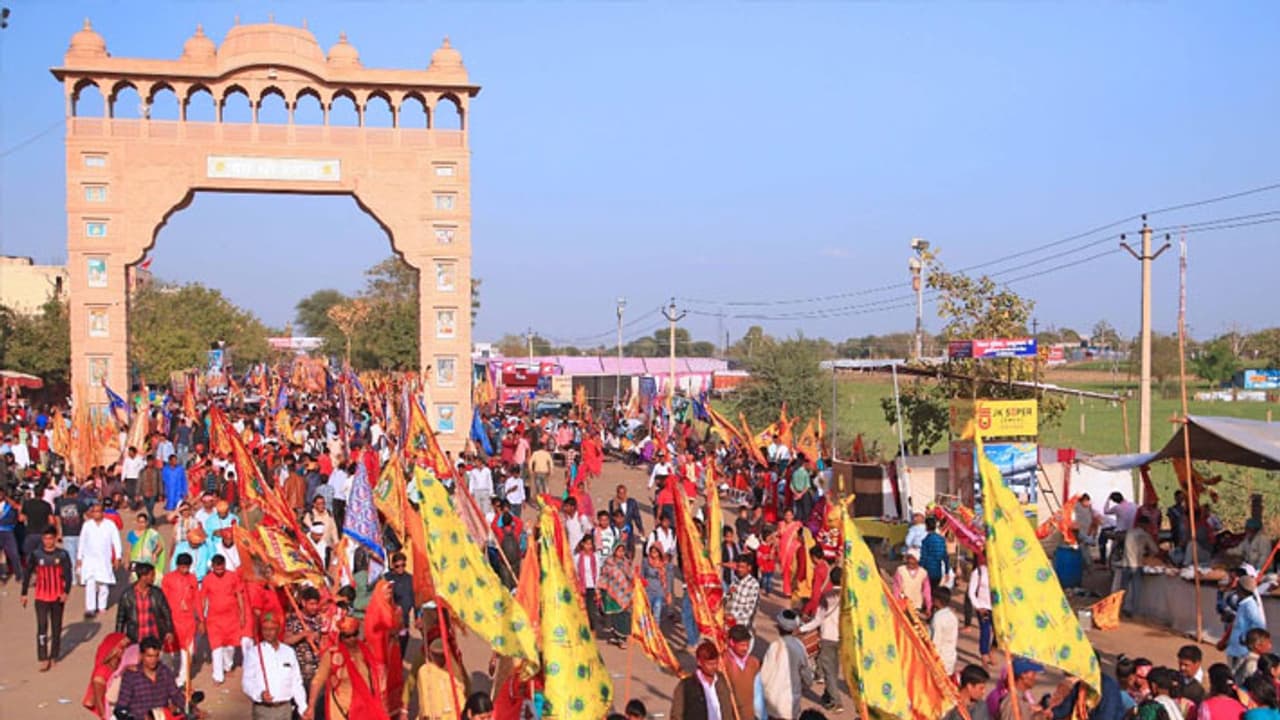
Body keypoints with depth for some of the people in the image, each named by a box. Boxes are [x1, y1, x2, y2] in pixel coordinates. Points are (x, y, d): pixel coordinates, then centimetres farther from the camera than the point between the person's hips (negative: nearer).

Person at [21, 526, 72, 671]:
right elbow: (27, 574, 4)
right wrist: (24, 594, 4)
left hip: (58, 597, 1)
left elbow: (67, 574, -5)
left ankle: (53, 657, 20)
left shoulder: (62, 554, -4)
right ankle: (43, 659, -8)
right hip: (41, 597, 0)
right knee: (42, 627, -8)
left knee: (56, 627, 9)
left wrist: (66, 592, -17)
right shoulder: (35, 555, -3)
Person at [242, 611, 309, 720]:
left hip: (285, 708, 4)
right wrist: (259, 694, -24)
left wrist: (303, 708, 7)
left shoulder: (289, 652, 9)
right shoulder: (253, 652, -2)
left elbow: (296, 682, 11)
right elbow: (247, 681, -5)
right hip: (263, 709, -4)